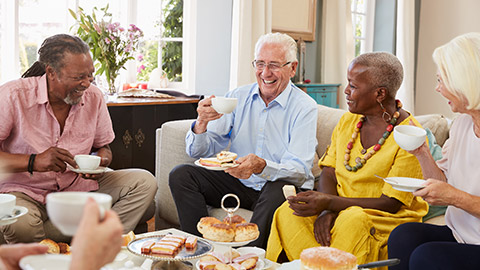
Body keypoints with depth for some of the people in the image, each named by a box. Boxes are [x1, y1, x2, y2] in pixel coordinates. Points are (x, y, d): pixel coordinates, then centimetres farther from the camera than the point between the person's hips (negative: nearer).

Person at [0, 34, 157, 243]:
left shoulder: (94, 97, 0)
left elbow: (103, 146, 14)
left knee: (144, 182, -12)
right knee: (21, 223, -40)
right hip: (25, 192, -4)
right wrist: (34, 162, -29)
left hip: (77, 187, 5)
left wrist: (101, 161, -10)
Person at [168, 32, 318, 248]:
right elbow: (199, 153, 2)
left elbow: (301, 170, -19)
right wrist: (201, 123, -20)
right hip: (237, 183, 4)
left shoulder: (305, 107, -7)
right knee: (180, 175, -12)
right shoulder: (236, 97, 5)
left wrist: (262, 167, -39)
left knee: (277, 190, -37)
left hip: (281, 185, -4)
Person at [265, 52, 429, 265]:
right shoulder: (347, 121, 8)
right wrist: (326, 211, -17)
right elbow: (328, 173, 6)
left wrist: (330, 203, -25)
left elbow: (390, 204, -15)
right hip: (341, 209, 5)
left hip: (391, 220, -5)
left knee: (353, 221, -37)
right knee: (289, 213, -22)